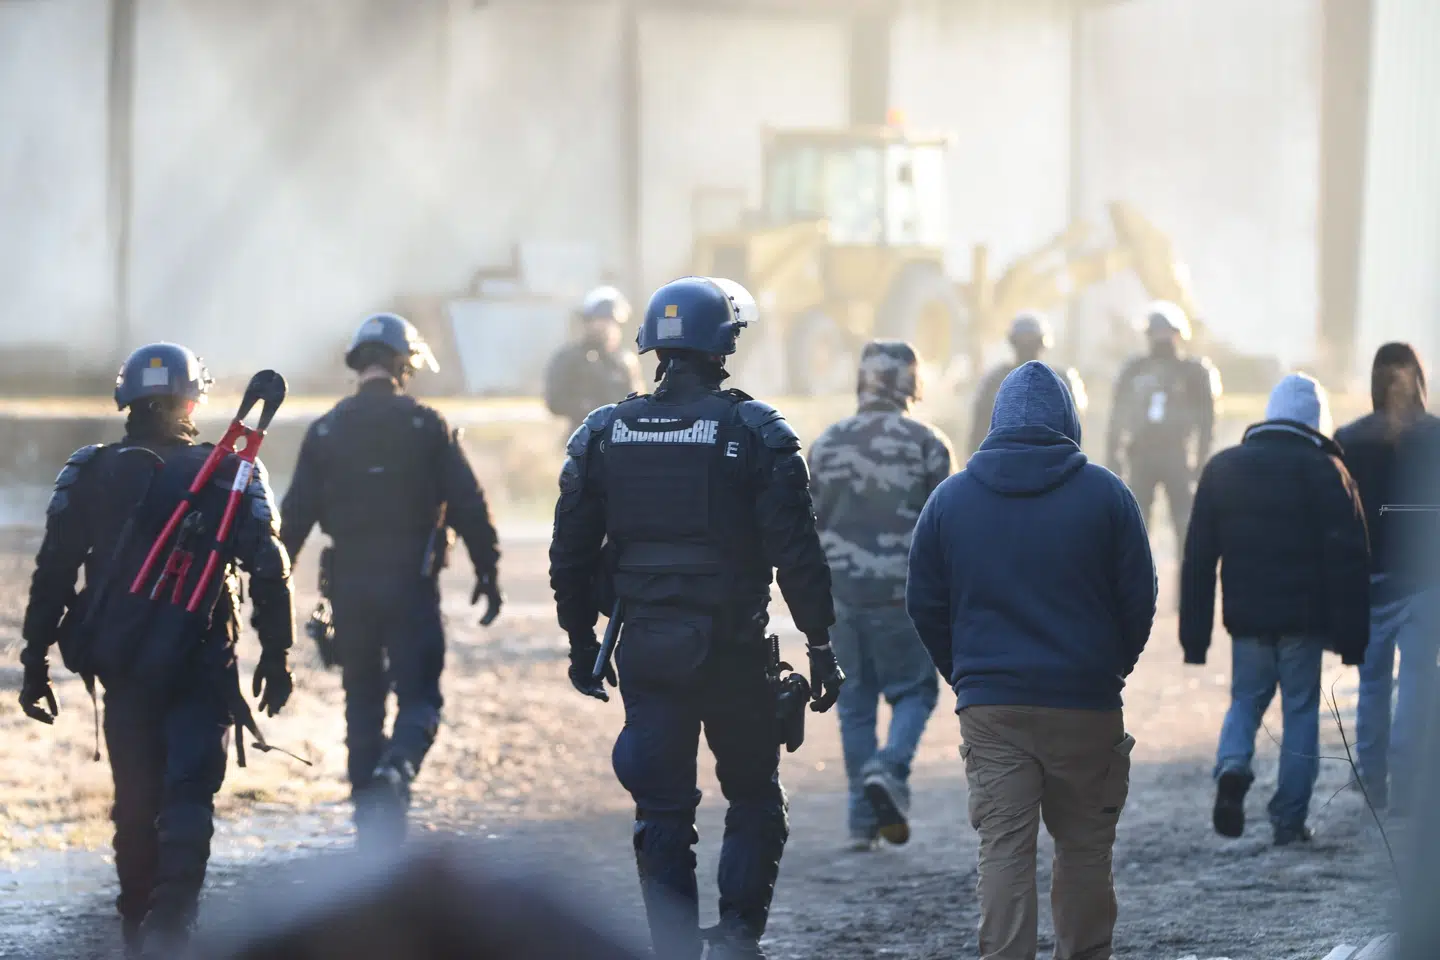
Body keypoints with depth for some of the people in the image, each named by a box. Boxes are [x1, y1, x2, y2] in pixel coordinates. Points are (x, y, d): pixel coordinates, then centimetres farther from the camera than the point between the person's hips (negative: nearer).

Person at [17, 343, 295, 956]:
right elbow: (268, 570, -7)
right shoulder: (229, 475, -3)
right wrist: (276, 657, 0)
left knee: (135, 799, 15)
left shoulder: (88, 475, 2)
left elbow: (51, 576, 1)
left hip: (120, 666, 2)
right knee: (188, 795, -3)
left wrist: (35, 664, 6)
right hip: (201, 670, -2)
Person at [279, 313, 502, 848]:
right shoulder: (426, 426, -3)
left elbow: (296, 515, 2)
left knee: (363, 701, 12)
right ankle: (397, 768, -30)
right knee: (418, 697, 2)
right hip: (411, 582, -3)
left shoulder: (325, 431, 3)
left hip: (349, 585, 3)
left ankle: (373, 834, 12)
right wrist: (488, 572, 3)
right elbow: (468, 506, -5)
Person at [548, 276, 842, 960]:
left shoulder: (603, 434, 3)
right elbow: (796, 551, -10)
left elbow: (570, 555, 7)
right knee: (754, 799, 13)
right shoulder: (755, 433, -7)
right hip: (732, 648, -2)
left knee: (661, 811, 8)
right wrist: (821, 644, -2)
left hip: (646, 648, 3)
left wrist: (581, 642, 17)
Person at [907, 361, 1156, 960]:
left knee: (1002, 850, -1)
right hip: (1086, 706, -1)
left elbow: (924, 606, 8)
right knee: (1085, 850, 10)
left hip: (989, 707, 1)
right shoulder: (1105, 494, -1)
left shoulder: (949, 498, 4)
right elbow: (1139, 601, 1)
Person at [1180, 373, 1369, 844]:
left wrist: (1194, 636, 8)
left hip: (1247, 617, 3)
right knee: (1301, 710, 7)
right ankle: (1290, 819, 4)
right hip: (1304, 619, -2)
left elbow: (1198, 558, 6)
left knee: (1246, 699, 17)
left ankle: (1232, 767, -11)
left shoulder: (1221, 468, 6)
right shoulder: (1326, 471, -4)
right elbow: (1350, 562, -8)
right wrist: (1352, 637, -4)